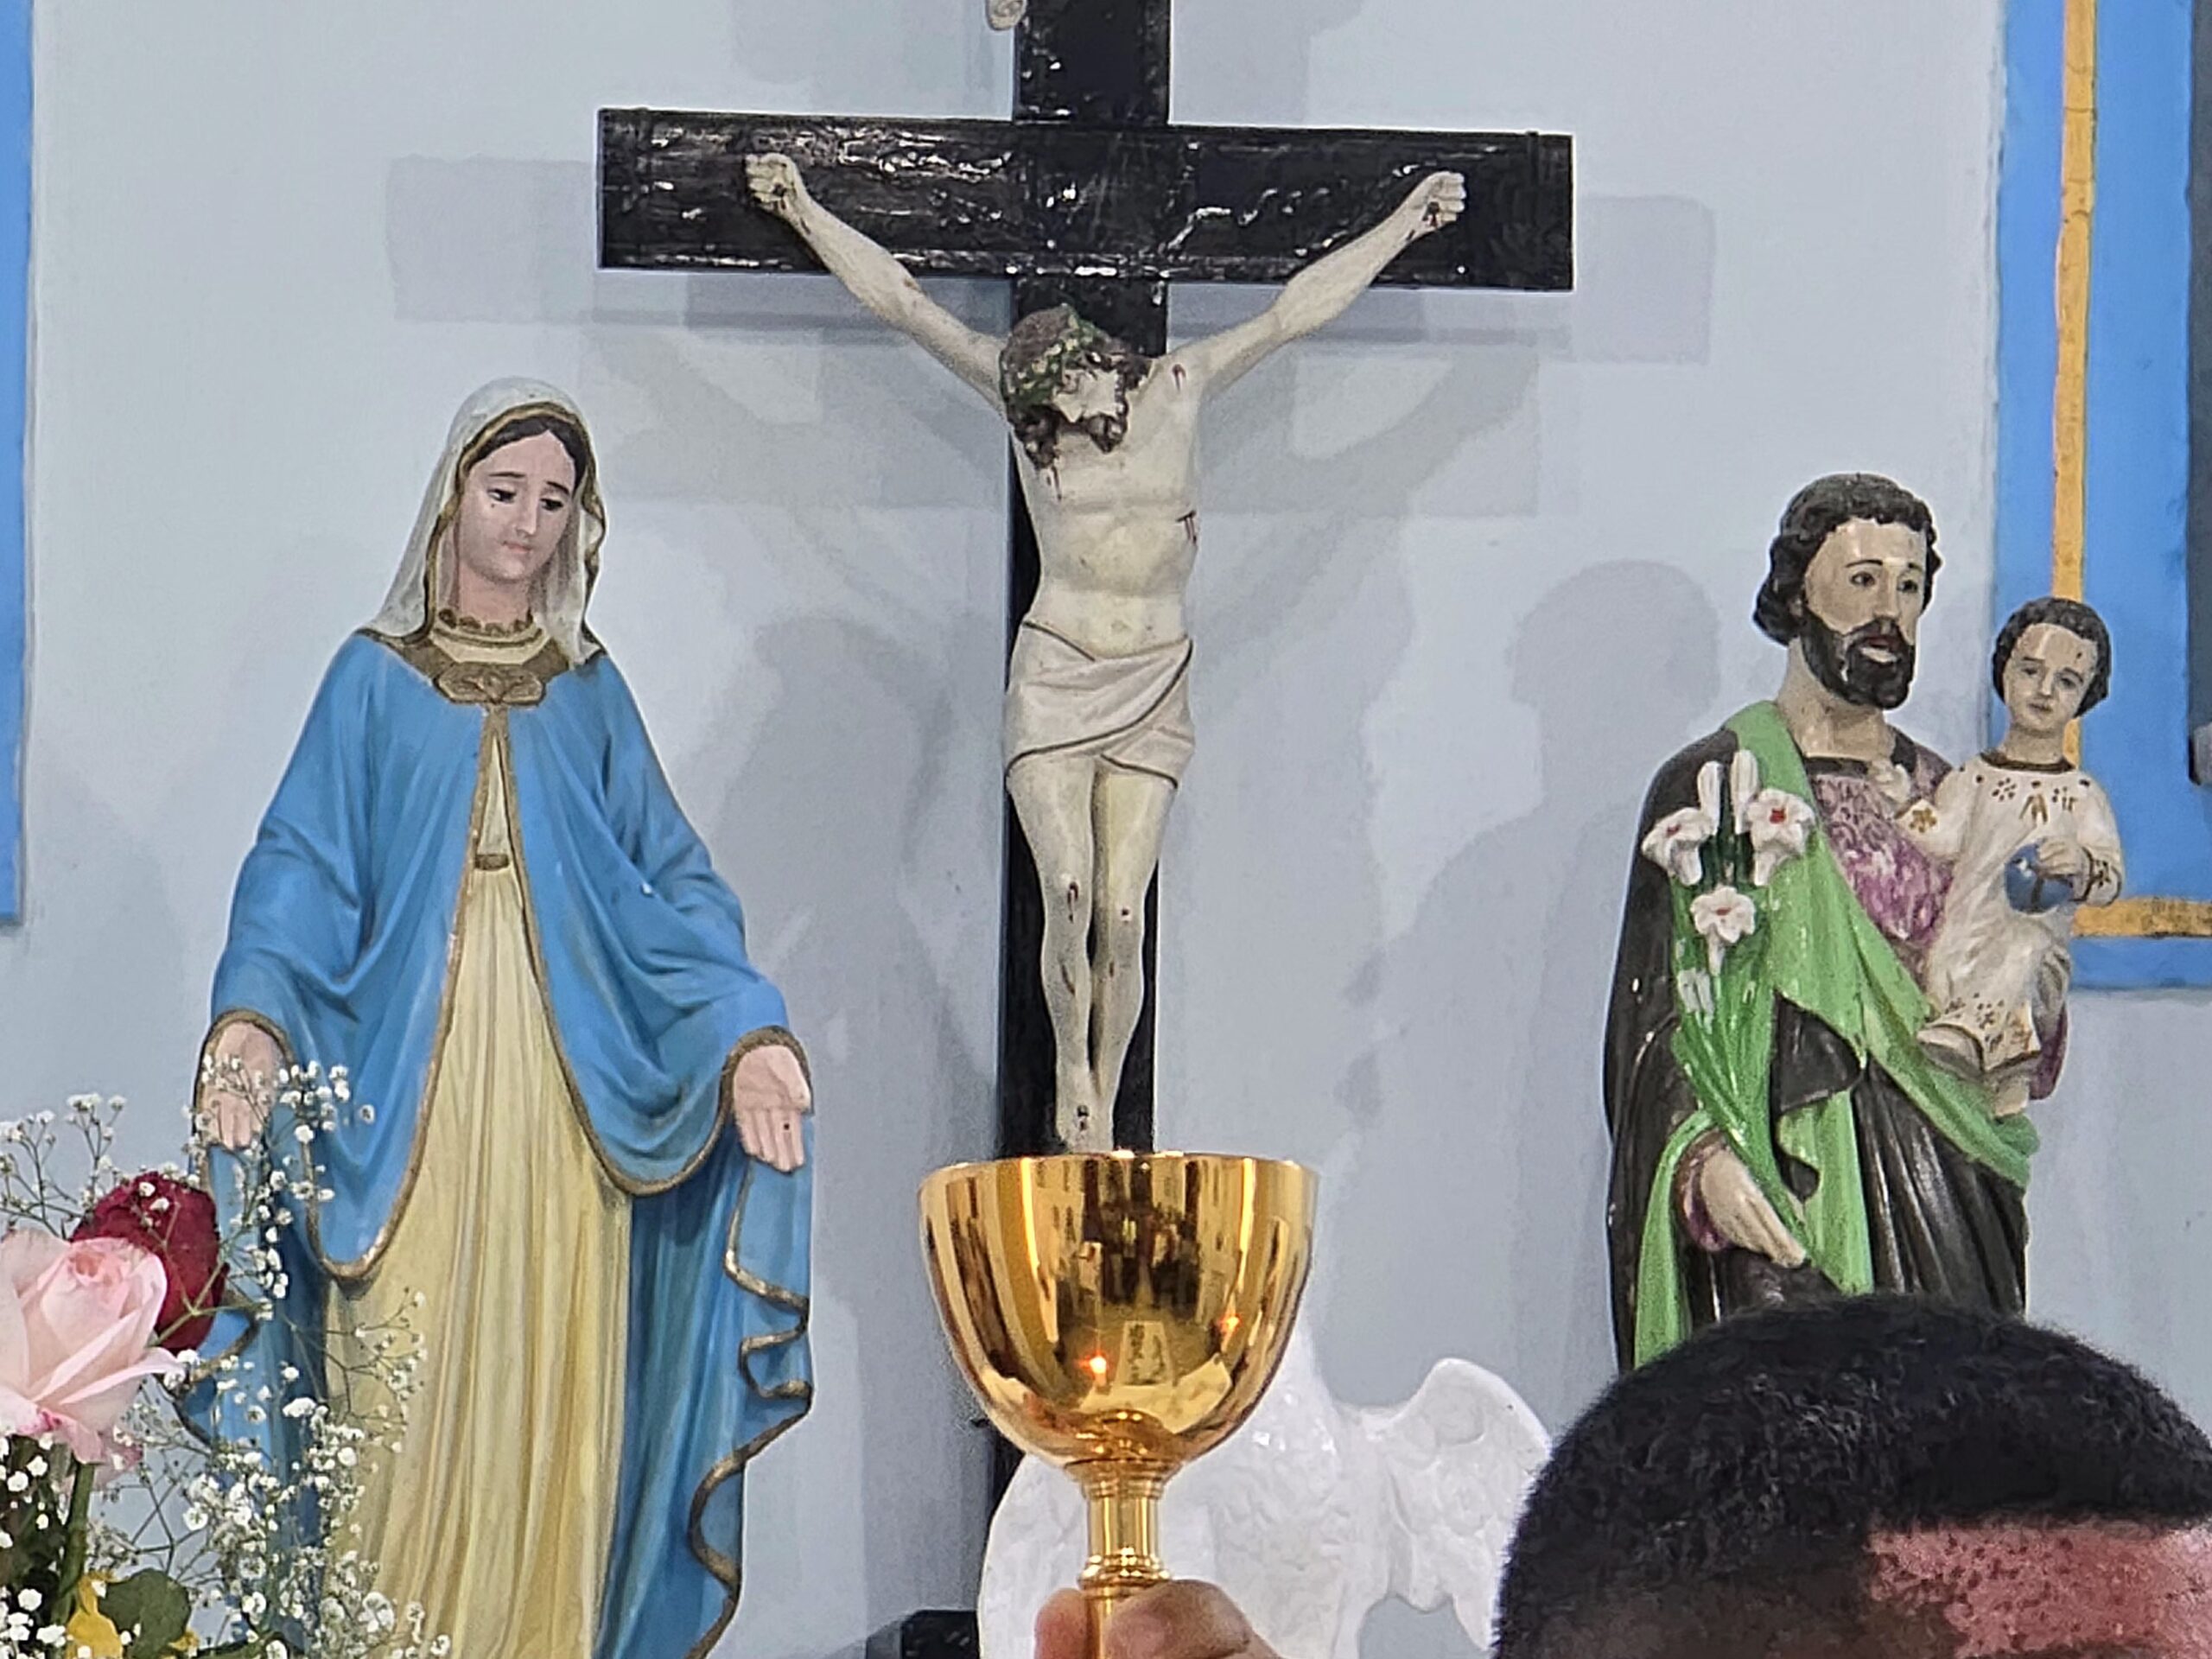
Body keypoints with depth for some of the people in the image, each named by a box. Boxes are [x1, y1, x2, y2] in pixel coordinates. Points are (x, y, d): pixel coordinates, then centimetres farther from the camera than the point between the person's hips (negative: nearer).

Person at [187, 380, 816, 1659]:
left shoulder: (591, 692, 14)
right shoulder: (375, 679, 8)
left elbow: (673, 883, 7)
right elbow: (300, 870, 0)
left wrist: (744, 1033, -9)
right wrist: (252, 1020, -18)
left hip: (559, 1089, 2)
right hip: (407, 1089, -2)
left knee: (552, 1376, -2)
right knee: (406, 1379, -7)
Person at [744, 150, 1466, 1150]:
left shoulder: (1177, 389, 2)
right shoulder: (1022, 401, -1)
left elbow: (1295, 311, 9)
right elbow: (900, 301, 1)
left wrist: (1406, 223, 13)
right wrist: (803, 213, 3)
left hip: (1153, 687, 1)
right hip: (1054, 678, -1)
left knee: (1122, 915, -7)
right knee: (1068, 897, -16)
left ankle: (1102, 1111, 1)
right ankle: (1069, 1076, 4)